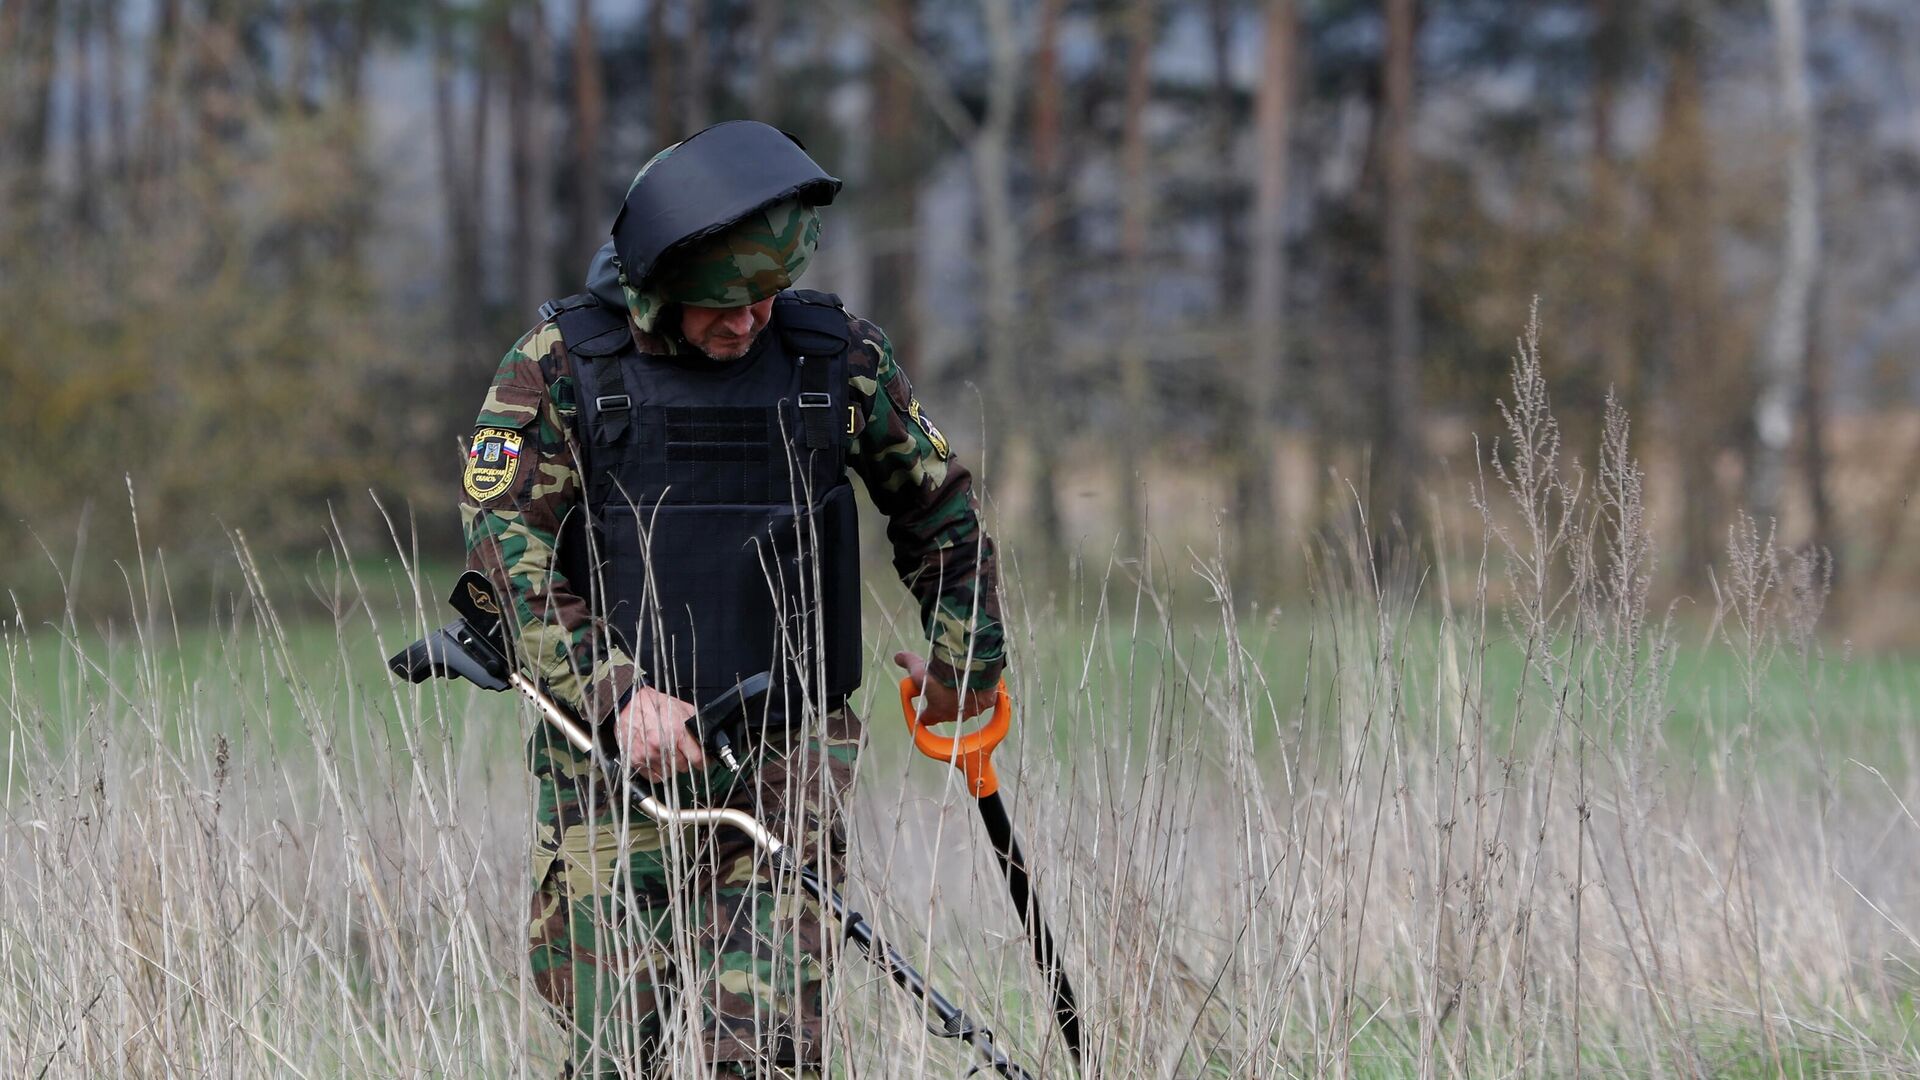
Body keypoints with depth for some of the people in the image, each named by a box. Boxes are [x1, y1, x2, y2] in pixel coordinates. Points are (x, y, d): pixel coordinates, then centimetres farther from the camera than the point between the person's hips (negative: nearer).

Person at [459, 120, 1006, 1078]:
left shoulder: (839, 357, 3)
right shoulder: (560, 365, -3)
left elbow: (937, 502, 19)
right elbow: (505, 550, -10)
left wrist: (966, 656, 27)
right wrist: (619, 693, -20)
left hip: (790, 757, 1)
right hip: (616, 761, -1)